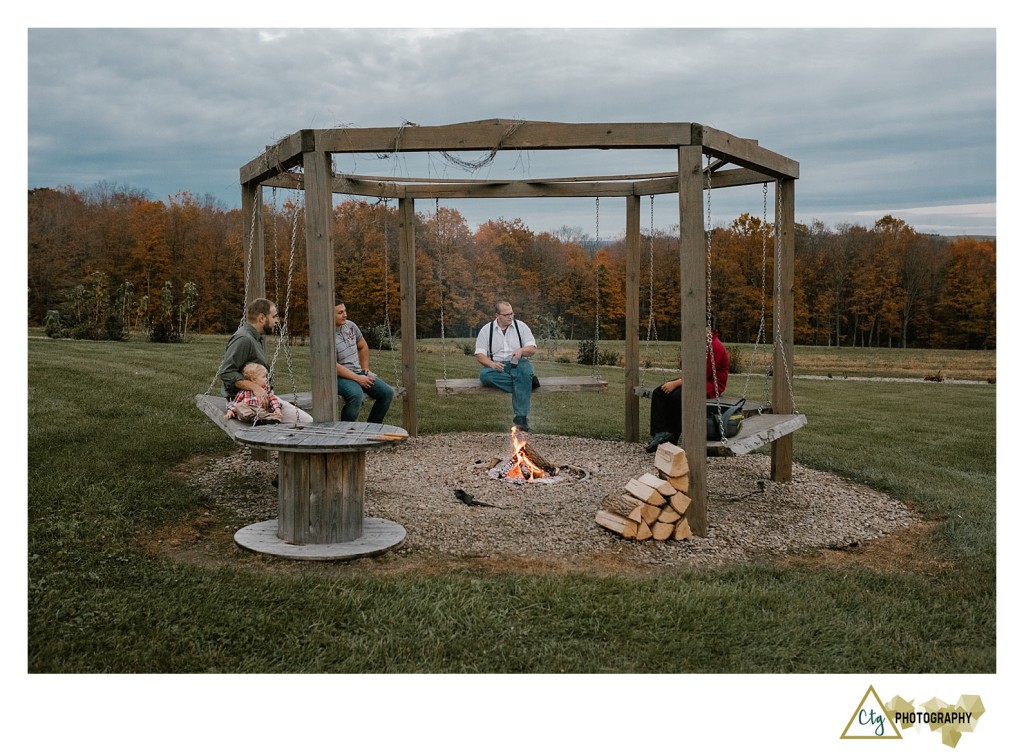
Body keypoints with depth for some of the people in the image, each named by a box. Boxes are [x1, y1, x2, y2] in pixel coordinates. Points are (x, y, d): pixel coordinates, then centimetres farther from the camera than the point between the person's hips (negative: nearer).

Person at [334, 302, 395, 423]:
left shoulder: (350, 325, 5)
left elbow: (363, 347, 22)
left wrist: (365, 368, 14)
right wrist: (358, 379, -21)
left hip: (358, 372, 7)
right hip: (339, 377, -7)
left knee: (387, 392, -7)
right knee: (356, 394, -37)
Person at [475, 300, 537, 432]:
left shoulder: (521, 326, 6)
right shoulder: (486, 329, 6)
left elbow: (533, 349, 1)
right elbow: (480, 354, 1)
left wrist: (521, 350, -22)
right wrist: (492, 364, -20)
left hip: (518, 364, -1)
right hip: (496, 366, 1)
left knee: (526, 370, -36)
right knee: (485, 375, -33)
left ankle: (521, 416, -40)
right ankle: (525, 383, -27)